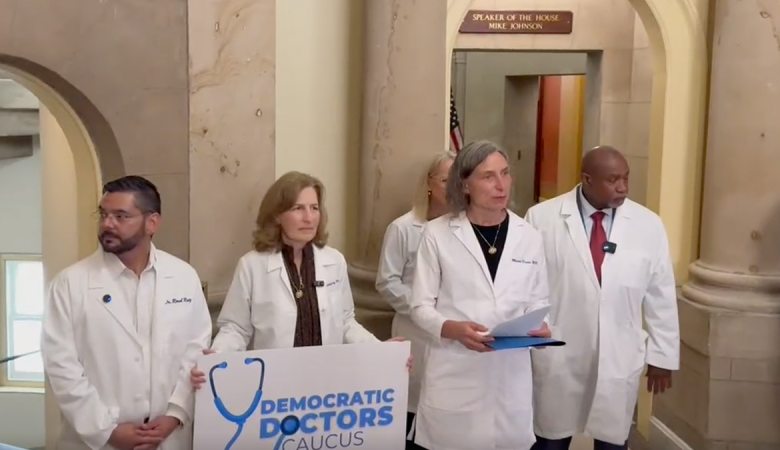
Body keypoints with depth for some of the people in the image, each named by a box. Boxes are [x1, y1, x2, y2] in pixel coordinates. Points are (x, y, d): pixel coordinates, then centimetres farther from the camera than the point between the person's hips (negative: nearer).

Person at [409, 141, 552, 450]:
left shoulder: (529, 237, 4)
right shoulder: (437, 234, -4)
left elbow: (537, 302, 11)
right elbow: (421, 307, -3)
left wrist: (537, 327, -11)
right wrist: (453, 329, -21)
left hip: (510, 373, 3)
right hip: (454, 372, -2)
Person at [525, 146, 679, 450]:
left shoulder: (648, 225, -1)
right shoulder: (542, 218, -7)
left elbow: (661, 296, 5)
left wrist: (662, 355, 7)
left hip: (619, 360, 2)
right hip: (557, 357, -1)